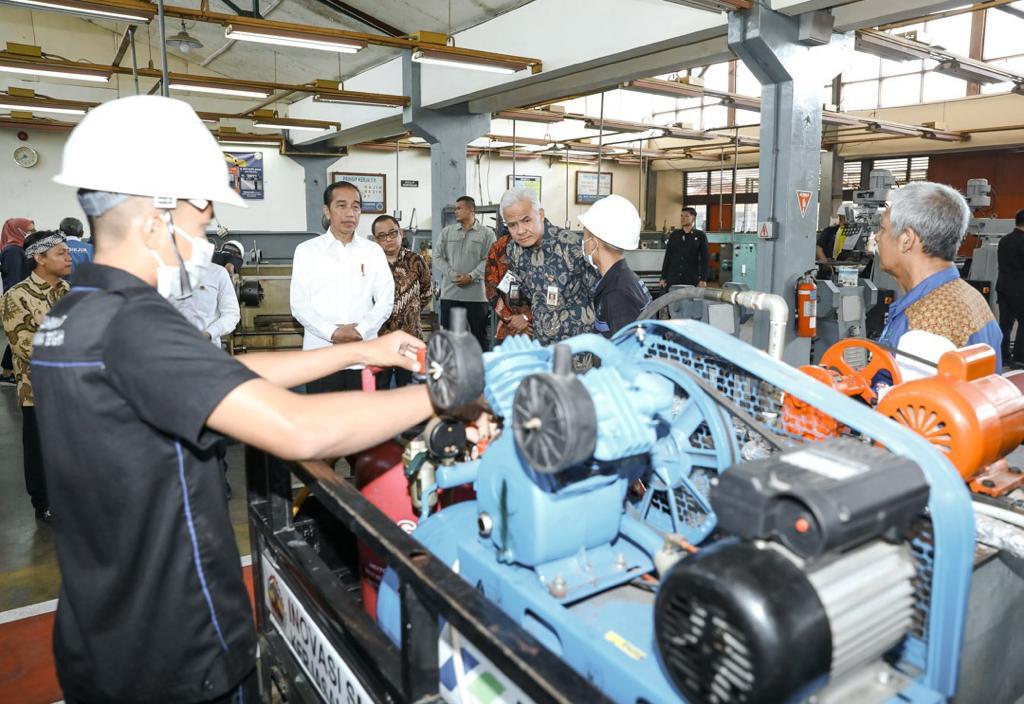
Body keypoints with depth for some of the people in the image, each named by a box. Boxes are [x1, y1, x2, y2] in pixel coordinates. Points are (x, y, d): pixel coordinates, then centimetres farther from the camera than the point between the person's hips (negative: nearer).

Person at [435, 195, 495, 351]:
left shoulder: (487, 233, 3)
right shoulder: (447, 232, 11)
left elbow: (488, 260, -5)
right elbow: (438, 256, 5)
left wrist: (471, 276, -16)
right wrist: (452, 275, -10)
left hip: (476, 293, -2)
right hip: (450, 292, 2)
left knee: (479, 333, 5)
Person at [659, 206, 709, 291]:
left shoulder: (700, 236, 3)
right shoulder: (674, 235, 10)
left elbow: (704, 259, 1)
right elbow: (667, 257, 11)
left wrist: (703, 279, -7)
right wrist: (663, 278, 6)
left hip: (692, 281, -2)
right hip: (672, 279, 2)